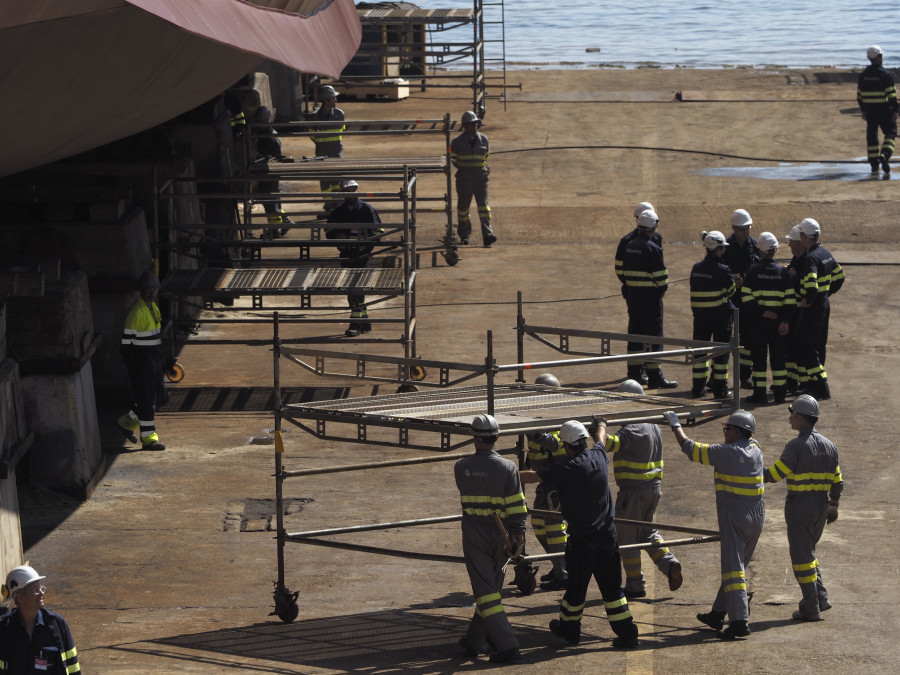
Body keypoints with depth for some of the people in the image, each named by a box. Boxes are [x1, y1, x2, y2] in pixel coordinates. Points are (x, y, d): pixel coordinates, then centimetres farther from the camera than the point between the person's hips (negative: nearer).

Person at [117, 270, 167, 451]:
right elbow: (127, 338, -16)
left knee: (160, 396, 13)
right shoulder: (137, 311, -16)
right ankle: (148, 438, 1)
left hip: (154, 359, 9)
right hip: (141, 360, -9)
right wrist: (131, 366, -15)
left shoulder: (154, 307, 12)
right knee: (146, 399, -5)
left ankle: (127, 422, 26)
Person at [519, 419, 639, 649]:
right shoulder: (598, 457, -1)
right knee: (611, 585, 9)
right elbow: (601, 438, 23)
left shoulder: (567, 470, -19)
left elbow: (533, 476, -16)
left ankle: (569, 628, 28)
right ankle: (626, 632, 8)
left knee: (577, 585, 11)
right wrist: (601, 424, 45)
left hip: (582, 539, -5)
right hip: (607, 534, 5)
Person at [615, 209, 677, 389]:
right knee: (654, 334, -2)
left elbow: (619, 269, 8)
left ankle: (635, 372, 22)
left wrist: (628, 285, 16)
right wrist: (662, 289, 3)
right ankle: (655, 376, -4)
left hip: (631, 293, 7)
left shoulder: (626, 244, 4)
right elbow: (661, 276, -15)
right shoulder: (652, 248, -17)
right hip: (650, 296, -7)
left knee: (635, 332, 16)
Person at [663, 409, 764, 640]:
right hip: (756, 518, 8)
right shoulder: (755, 450, 6)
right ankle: (717, 614, 28)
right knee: (735, 566, 17)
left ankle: (740, 621, -18)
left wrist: (675, 425, 9)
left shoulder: (726, 452, -13)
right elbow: (746, 436, 31)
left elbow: (690, 448, -5)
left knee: (734, 569, -9)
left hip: (734, 520, -8)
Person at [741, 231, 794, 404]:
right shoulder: (783, 272, -1)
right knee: (778, 356, 9)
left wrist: (761, 312, -10)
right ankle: (780, 393, 11)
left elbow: (746, 297, -11)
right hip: (778, 320, 1)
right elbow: (790, 300, -5)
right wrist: (785, 321, -6)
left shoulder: (752, 271, -5)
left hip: (757, 321, -1)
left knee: (759, 357, 4)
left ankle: (760, 393, 4)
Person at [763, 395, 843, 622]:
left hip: (799, 508, -7)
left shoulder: (796, 446, -16)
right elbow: (837, 481, 10)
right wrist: (833, 507, 21)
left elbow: (774, 474, -15)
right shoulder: (828, 446, 5)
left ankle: (811, 607, 3)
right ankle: (820, 596, 12)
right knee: (807, 551, 22)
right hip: (821, 508, 7)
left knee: (802, 556, 1)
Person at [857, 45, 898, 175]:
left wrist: (863, 110, 17)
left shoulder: (863, 74, 6)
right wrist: (895, 111, -9)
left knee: (871, 135, 9)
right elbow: (891, 94, -13)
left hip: (870, 110, 5)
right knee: (890, 133, 6)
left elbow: (859, 94, 9)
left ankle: (874, 165, 8)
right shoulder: (885, 74, -11)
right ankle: (884, 154, -20)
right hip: (884, 109, -5)